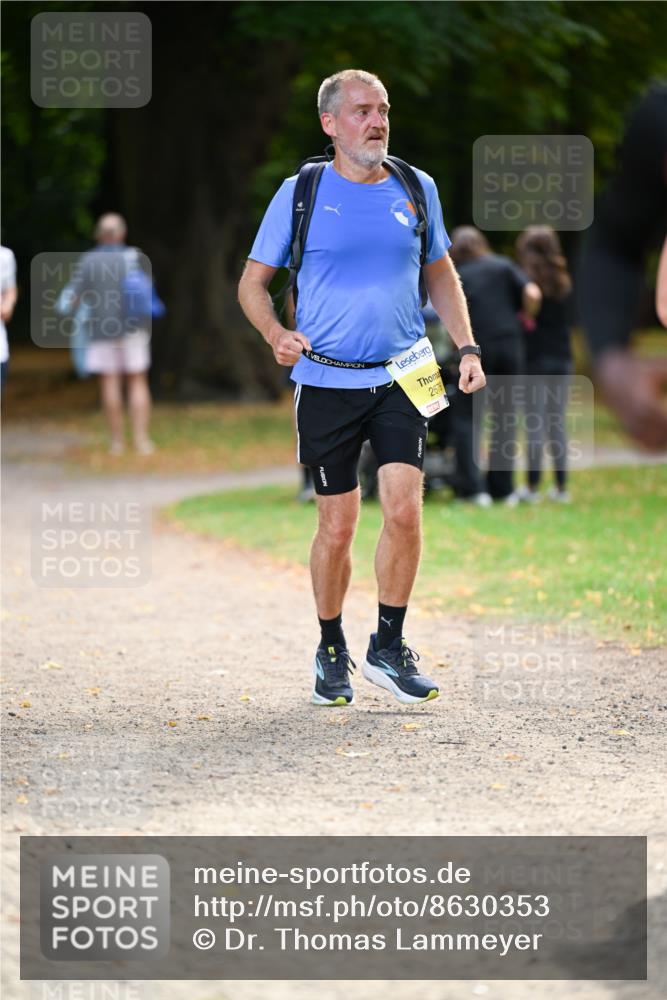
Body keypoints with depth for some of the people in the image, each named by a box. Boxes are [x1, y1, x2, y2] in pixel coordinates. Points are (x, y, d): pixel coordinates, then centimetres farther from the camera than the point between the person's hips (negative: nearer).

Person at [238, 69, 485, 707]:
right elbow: (252, 282, 6)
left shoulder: (416, 190, 8)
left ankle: (388, 647, 3)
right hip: (326, 383, -2)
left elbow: (441, 275, 20)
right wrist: (276, 335, -12)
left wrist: (466, 348, 8)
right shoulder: (300, 194, 0)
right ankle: (331, 651, 19)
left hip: (401, 379, 2)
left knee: (403, 510, -11)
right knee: (337, 524, 2)